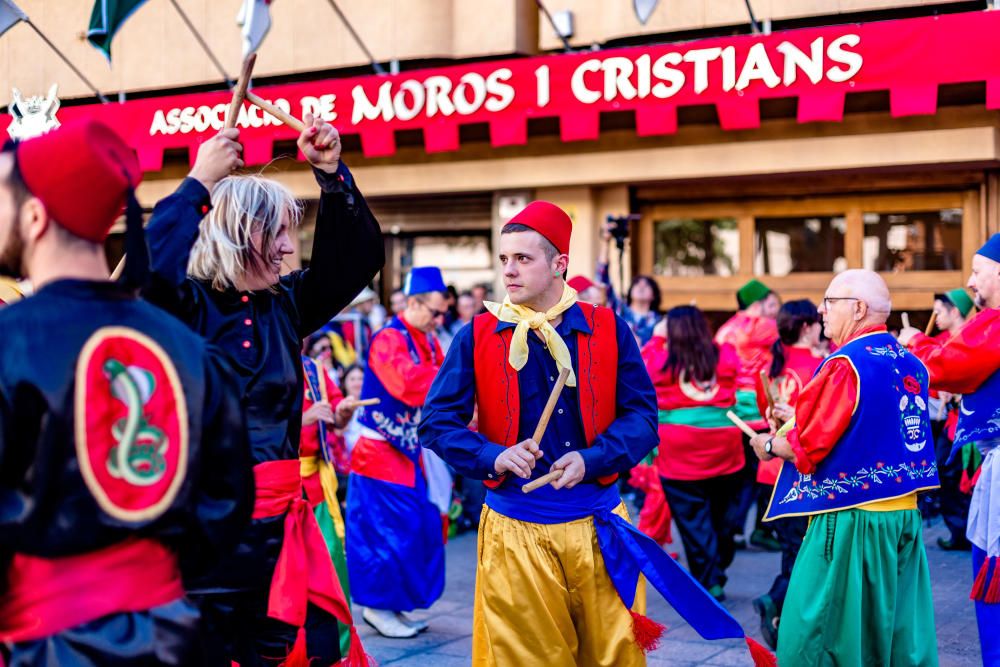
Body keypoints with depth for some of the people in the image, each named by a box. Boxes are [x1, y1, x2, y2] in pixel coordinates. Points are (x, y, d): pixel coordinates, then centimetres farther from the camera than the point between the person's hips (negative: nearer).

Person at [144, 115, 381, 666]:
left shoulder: (286, 305, 8)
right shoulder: (185, 305, -9)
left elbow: (357, 257, 12)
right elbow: (153, 264, -31)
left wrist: (331, 172, 1)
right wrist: (197, 185, -20)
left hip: (280, 523, 6)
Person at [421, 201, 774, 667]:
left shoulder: (608, 330, 0)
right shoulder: (478, 336, -2)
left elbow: (642, 414, 0)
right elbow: (437, 421, -3)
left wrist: (593, 459, -17)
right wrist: (494, 457, -19)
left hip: (597, 526, 1)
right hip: (515, 529, 0)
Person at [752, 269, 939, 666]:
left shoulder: (845, 364, -15)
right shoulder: (911, 365, 8)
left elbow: (811, 445, -16)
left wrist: (770, 446, 4)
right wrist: (800, 422, 20)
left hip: (851, 518, -8)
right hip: (905, 514, 8)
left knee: (813, 633, 2)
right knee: (901, 628, 13)